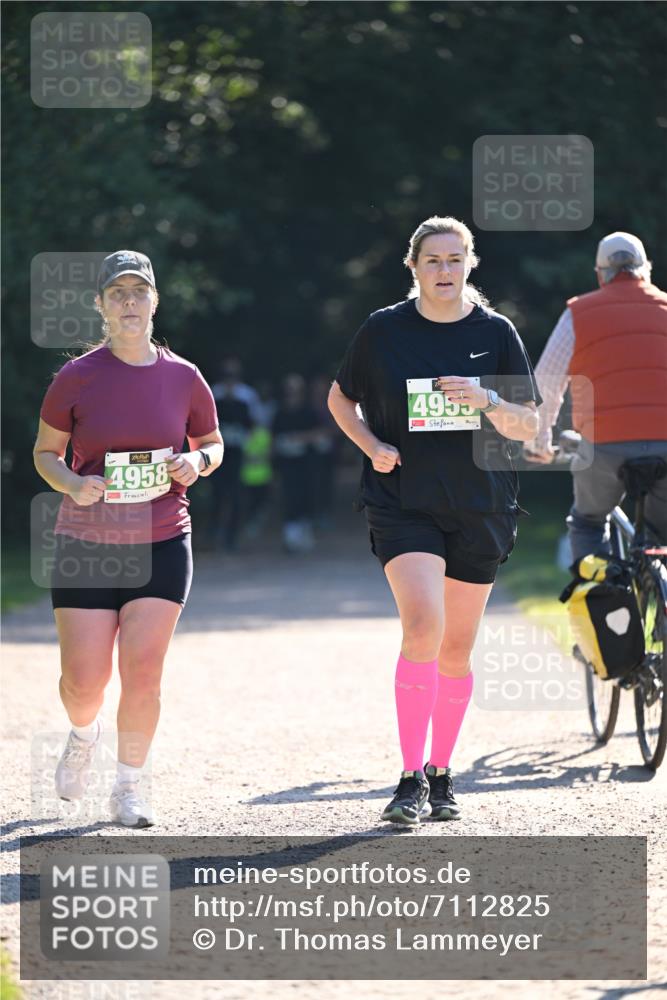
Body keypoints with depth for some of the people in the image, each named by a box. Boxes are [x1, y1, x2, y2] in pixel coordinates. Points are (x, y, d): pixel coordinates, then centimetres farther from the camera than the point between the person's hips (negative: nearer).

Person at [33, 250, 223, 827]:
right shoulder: (77, 378, -3)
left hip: (162, 545, 1)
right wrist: (72, 484, -14)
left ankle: (129, 787, 9)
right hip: (85, 545, -1)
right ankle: (84, 735, 34)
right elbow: (45, 451, 7)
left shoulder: (182, 377, 1)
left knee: (142, 673, -9)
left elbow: (212, 444, 15)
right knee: (84, 681, -2)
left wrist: (197, 462, -8)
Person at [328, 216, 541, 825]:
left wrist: (487, 401, -16)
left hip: (479, 509, 2)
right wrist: (372, 446, -3)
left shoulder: (496, 333, 2)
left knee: (457, 649, 9)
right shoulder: (384, 331, 0)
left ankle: (441, 775, 25)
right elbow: (341, 398, 15)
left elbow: (528, 426, 4)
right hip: (403, 503, -2)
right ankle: (411, 779, -19)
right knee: (423, 626, -21)